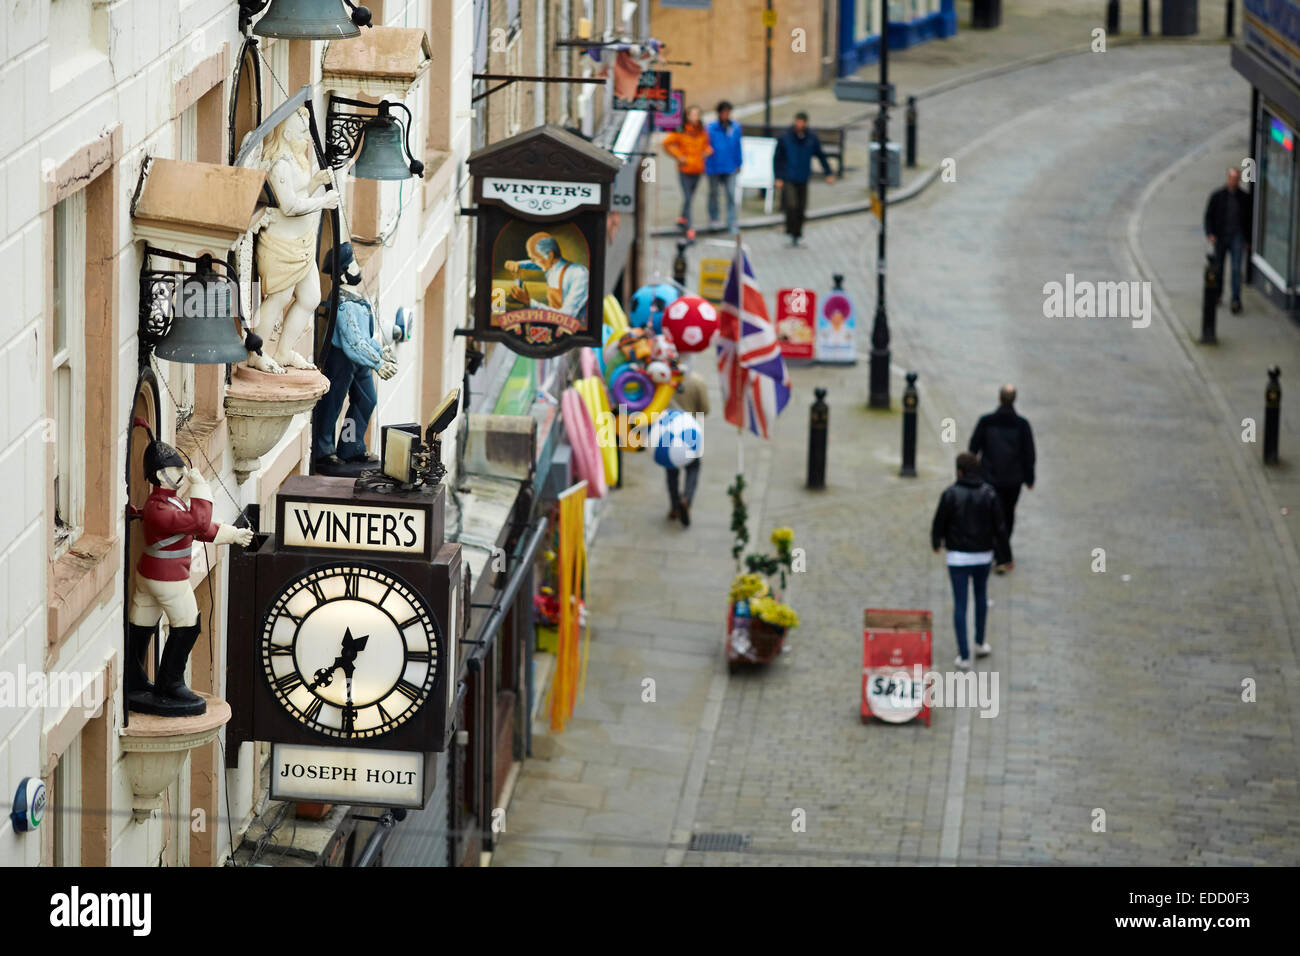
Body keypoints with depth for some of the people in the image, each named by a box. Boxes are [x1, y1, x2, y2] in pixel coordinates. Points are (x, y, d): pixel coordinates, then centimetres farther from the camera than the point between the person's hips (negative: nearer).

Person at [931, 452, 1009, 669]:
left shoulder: (950, 494, -13)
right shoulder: (989, 494, -7)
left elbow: (939, 523, -6)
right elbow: (999, 526, -6)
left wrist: (936, 543, 14)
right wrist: (999, 545, 14)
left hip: (958, 555, -2)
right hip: (983, 554, 2)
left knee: (960, 604, 3)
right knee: (981, 594, 26)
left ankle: (964, 655, 1)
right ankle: (980, 643, 33)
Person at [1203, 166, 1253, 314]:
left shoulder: (1245, 197, 2)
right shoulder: (1217, 196, 0)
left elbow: (1249, 219, 8)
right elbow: (1209, 216, 3)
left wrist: (1248, 240, 7)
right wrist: (1210, 233, -11)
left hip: (1237, 237, -1)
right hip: (1221, 237, 1)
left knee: (1236, 268, -10)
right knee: (1218, 268, 10)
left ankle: (1236, 300, -12)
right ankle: (1218, 295, 29)